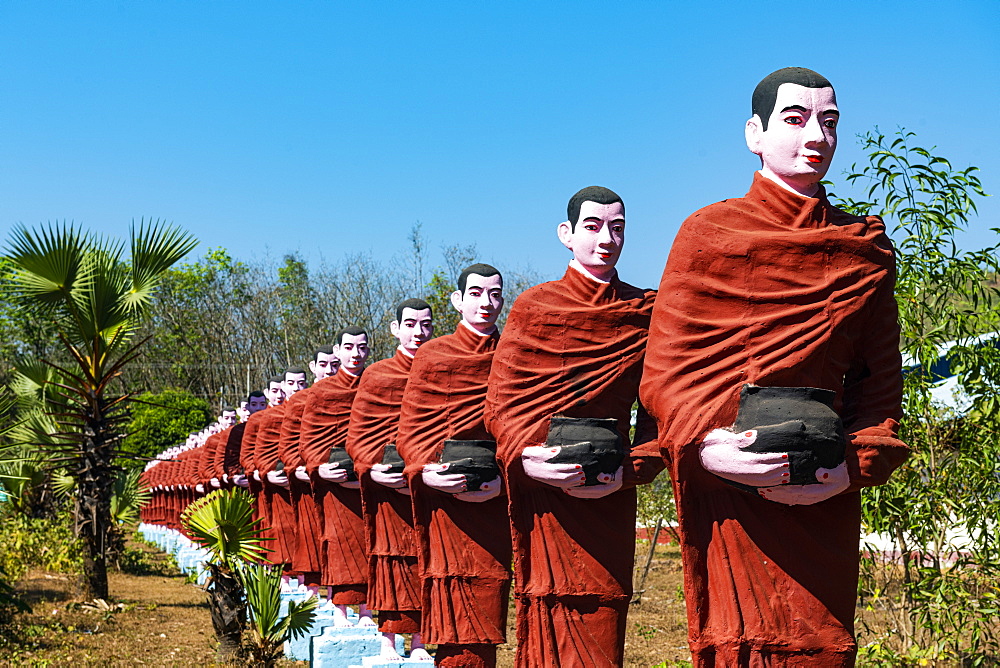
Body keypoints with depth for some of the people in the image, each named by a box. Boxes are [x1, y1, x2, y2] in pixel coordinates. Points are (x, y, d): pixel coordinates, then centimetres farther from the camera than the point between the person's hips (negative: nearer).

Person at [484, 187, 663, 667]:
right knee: (549, 622, -2)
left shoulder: (647, 313, 8)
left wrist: (632, 469, -10)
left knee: (602, 622, 3)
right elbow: (501, 398, 1)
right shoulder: (535, 307, 4)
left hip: (611, 493, 2)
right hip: (543, 488, -2)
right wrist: (524, 457, -16)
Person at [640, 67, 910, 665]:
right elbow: (665, 367, 1)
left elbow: (880, 375, 12)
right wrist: (702, 447, -17)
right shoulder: (709, 233, 5)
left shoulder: (867, 248, 14)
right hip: (725, 482, -3)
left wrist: (856, 464, -6)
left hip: (824, 497, 3)